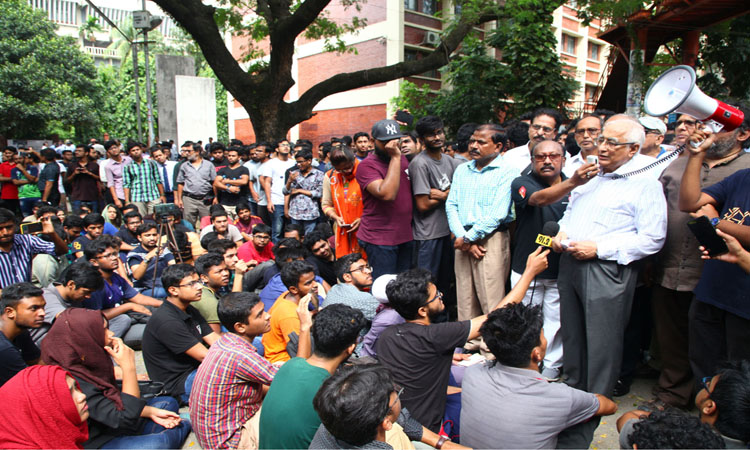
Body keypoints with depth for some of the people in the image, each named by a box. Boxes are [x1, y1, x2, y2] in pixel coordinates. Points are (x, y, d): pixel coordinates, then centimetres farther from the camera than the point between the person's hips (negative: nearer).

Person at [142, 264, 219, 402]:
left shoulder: (189, 311, 10)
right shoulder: (166, 321, -22)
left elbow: (216, 341, 3)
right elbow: (204, 356, -22)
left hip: (196, 369, 10)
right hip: (178, 384, -10)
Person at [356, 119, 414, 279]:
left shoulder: (402, 158, 11)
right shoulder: (366, 165, -13)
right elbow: (387, 194, -27)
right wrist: (395, 157, -23)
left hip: (406, 235, 7)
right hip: (380, 239, -7)